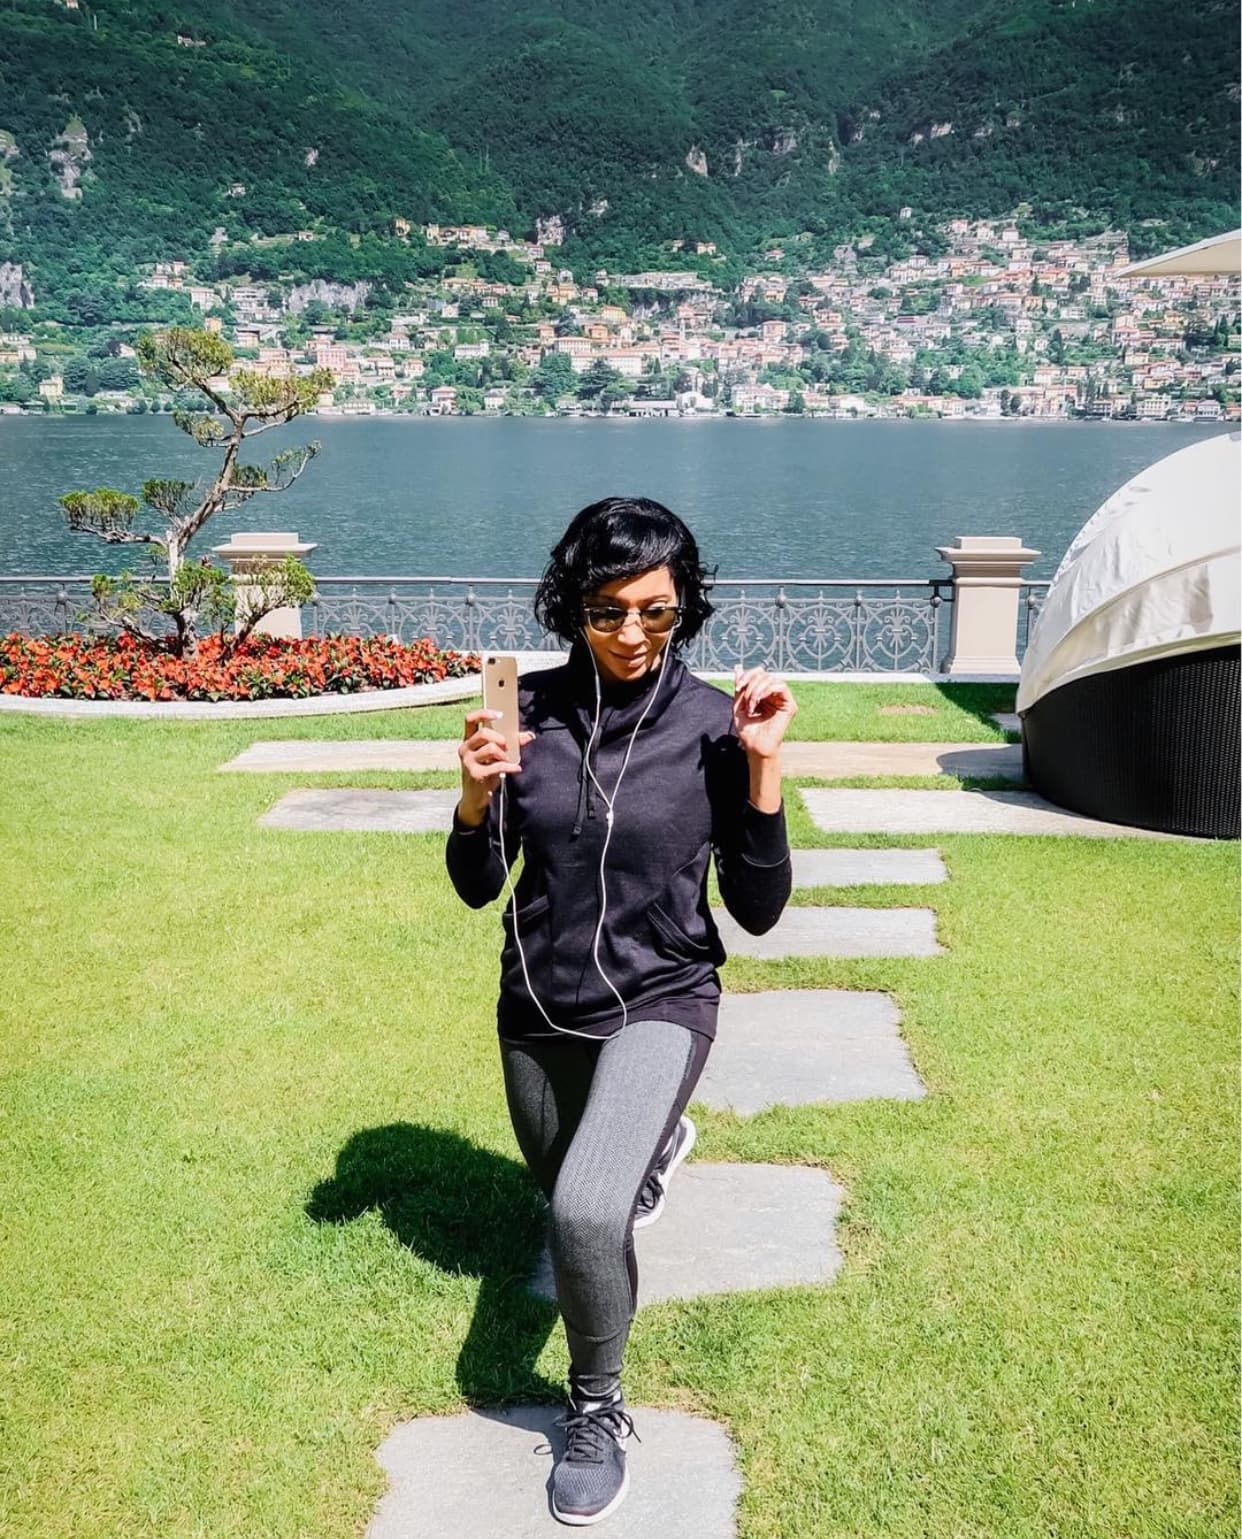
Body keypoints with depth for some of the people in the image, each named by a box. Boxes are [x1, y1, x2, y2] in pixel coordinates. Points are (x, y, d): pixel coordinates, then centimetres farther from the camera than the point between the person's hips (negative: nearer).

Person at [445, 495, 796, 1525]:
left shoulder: (713, 725, -15)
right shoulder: (533, 710, -10)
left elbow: (758, 912, -12)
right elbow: (478, 888, -3)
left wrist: (764, 767, -22)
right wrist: (479, 795, -23)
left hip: (657, 1003, -3)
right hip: (539, 1010, 4)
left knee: (587, 1210, -27)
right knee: (566, 1195, 27)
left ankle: (599, 1409, 2)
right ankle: (654, 1139, 64)